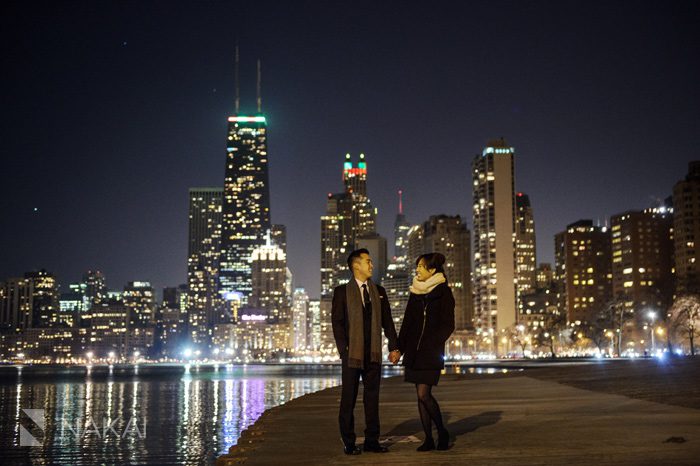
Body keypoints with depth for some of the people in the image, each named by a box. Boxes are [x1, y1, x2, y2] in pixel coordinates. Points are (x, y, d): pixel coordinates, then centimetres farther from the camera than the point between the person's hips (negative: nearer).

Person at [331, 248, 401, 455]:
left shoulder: (379, 291, 13)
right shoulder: (342, 291, 1)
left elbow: (387, 321, 12)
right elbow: (337, 322, -4)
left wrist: (394, 347, 4)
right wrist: (344, 349, -11)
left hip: (374, 354, 4)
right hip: (352, 354, -4)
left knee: (372, 398, 7)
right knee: (348, 399, 1)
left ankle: (372, 440, 14)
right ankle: (348, 443, 8)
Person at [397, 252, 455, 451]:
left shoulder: (443, 292, -4)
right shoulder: (415, 293, 12)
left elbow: (448, 325, -7)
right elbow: (407, 323, 14)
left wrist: (433, 344, -17)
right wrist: (399, 348, 8)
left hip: (431, 352, -6)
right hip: (414, 351, 6)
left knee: (424, 394, -11)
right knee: (421, 395, 6)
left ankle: (442, 432, 9)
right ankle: (429, 439, 13)